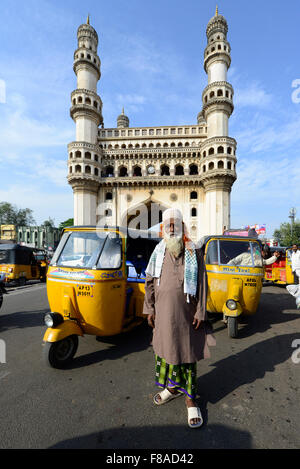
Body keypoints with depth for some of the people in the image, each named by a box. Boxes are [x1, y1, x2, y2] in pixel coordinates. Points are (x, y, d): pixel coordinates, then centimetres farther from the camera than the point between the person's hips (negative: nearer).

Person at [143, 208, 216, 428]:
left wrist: (200, 312, -7)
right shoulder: (158, 253, 2)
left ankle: (190, 398, 26)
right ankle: (172, 387, 41)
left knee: (187, 352, 7)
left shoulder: (194, 253, -5)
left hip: (186, 312, -3)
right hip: (164, 311, 3)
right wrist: (149, 309, 3)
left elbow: (201, 284, -4)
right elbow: (150, 283, 6)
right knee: (165, 347, 16)